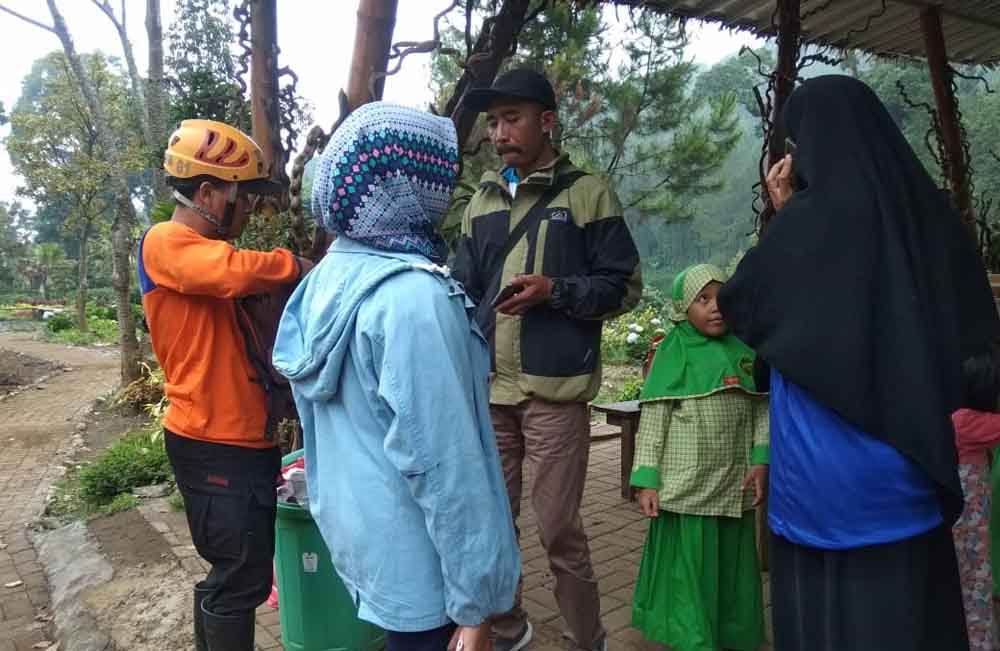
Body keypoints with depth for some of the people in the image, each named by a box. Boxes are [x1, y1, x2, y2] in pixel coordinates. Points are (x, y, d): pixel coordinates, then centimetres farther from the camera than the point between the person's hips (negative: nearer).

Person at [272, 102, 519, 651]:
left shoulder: (330, 276, 0)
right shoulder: (414, 296, -27)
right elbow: (443, 463, -26)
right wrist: (474, 598, -17)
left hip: (353, 528, 8)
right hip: (416, 558, -8)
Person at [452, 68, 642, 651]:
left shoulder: (588, 193, 1)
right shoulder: (483, 203, 15)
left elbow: (625, 288, -2)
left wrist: (555, 290, -16)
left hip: (556, 391, -5)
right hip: (488, 390, 5)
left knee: (560, 531, 2)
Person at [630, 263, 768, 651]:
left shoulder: (744, 350, 5)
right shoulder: (673, 352, -7)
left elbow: (761, 411, 8)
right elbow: (653, 419, -9)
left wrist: (761, 461, -3)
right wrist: (647, 480, -12)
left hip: (735, 487, 4)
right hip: (686, 487, -4)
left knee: (732, 568, 17)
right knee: (688, 568, 6)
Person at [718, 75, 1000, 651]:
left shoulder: (810, 220, -15)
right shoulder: (930, 213, 1)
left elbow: (735, 305, -1)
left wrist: (783, 217, 3)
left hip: (827, 467, -5)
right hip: (910, 461, 6)